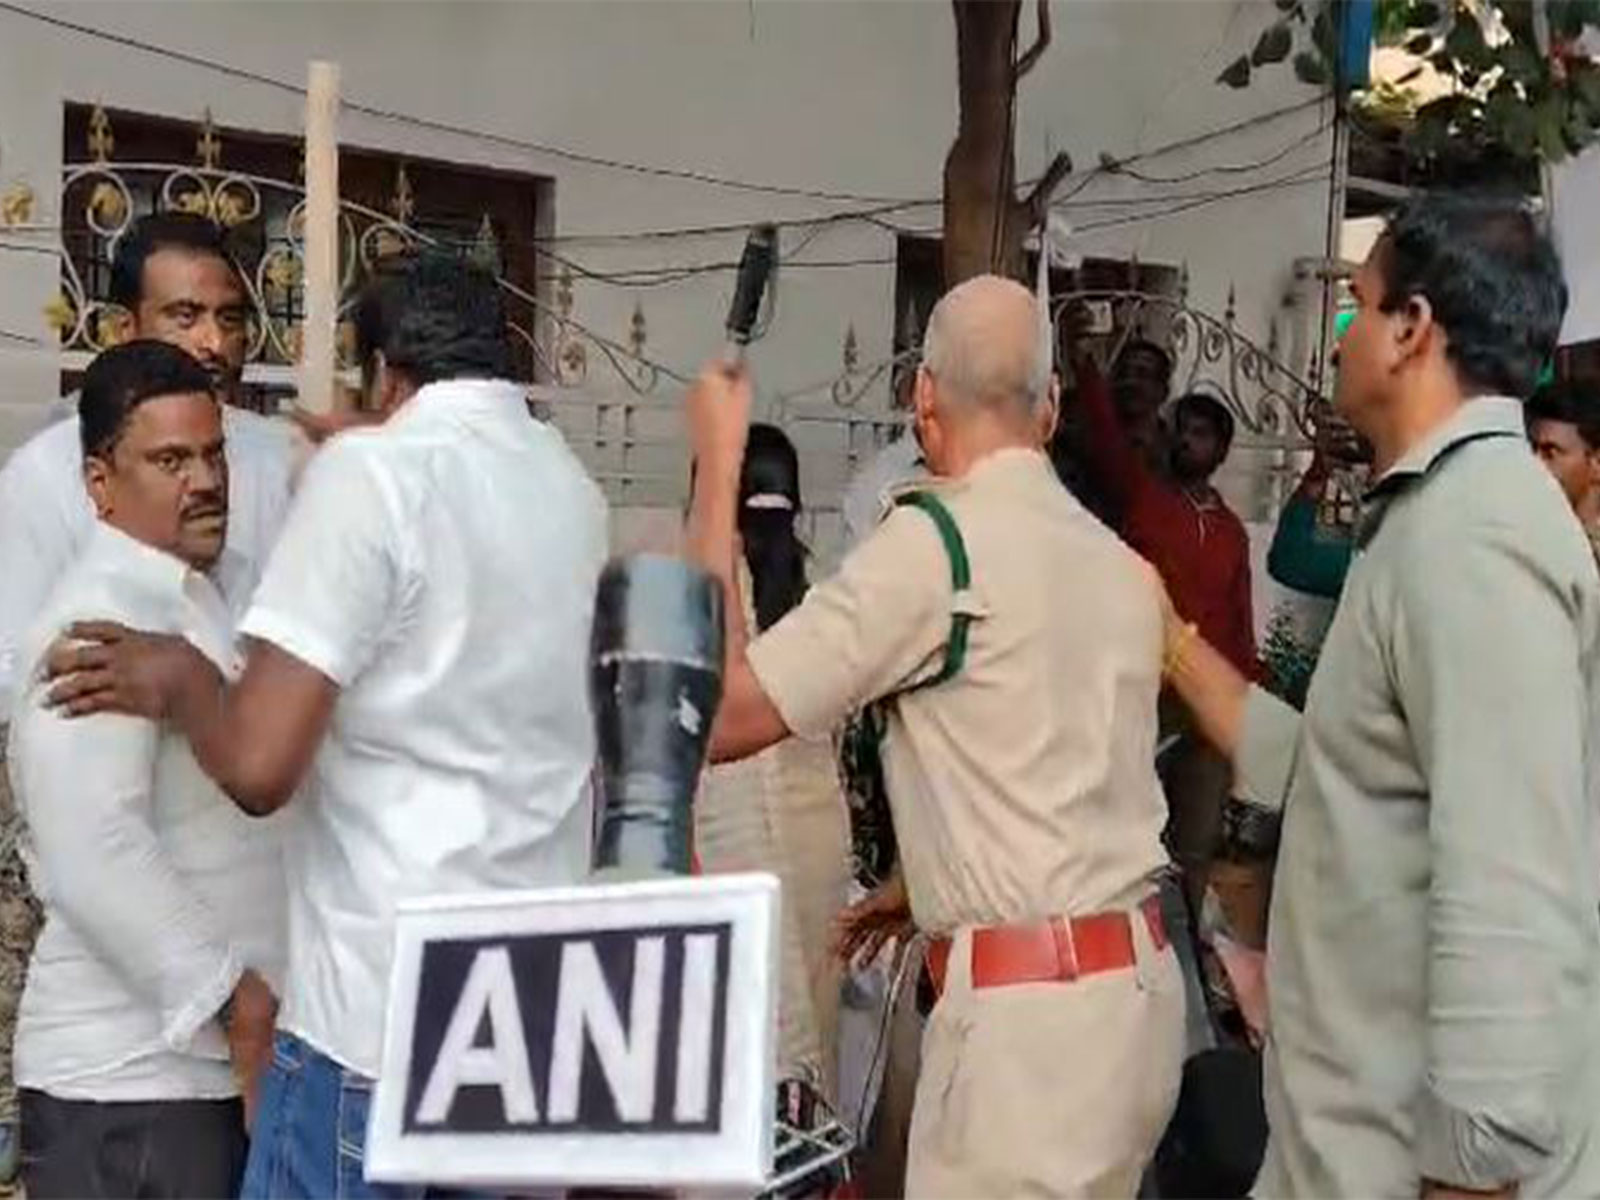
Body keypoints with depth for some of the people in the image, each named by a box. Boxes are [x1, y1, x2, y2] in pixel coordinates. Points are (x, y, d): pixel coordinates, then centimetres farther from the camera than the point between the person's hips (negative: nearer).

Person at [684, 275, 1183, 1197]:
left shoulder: (935, 541, -11)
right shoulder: (1123, 563, 12)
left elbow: (722, 716, -12)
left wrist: (717, 466, -6)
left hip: (1031, 1012, -8)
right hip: (1136, 988, 8)